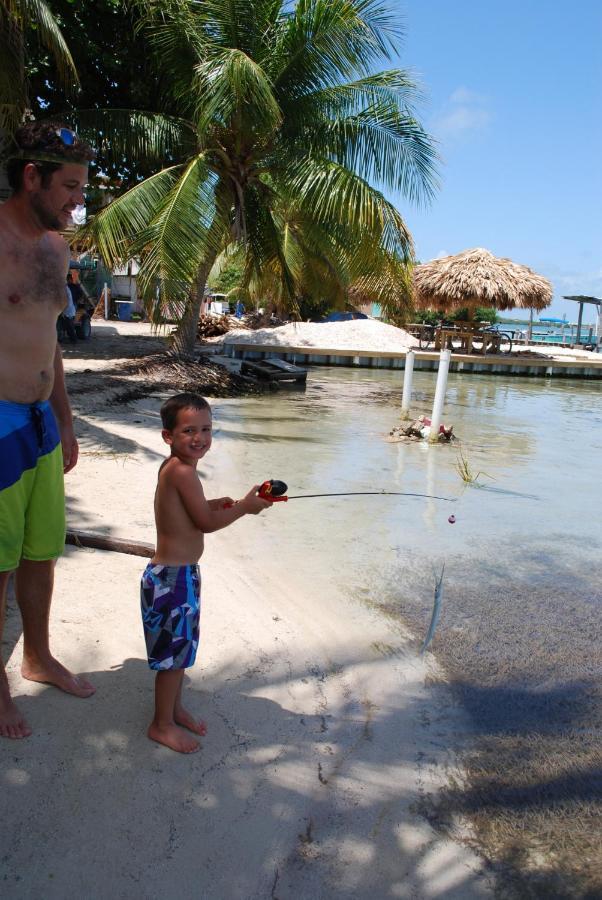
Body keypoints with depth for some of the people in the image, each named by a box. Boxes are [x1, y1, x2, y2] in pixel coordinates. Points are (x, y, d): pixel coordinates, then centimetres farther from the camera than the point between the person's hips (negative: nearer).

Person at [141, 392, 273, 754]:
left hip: (179, 573, 10)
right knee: (173, 651, 6)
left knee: (182, 646, 23)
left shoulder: (172, 467, 5)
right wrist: (245, 506, -10)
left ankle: (175, 708, 41)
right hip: (172, 578, -10)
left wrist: (213, 504, 4)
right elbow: (207, 523, -21)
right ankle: (162, 724, 24)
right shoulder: (183, 471, -24)